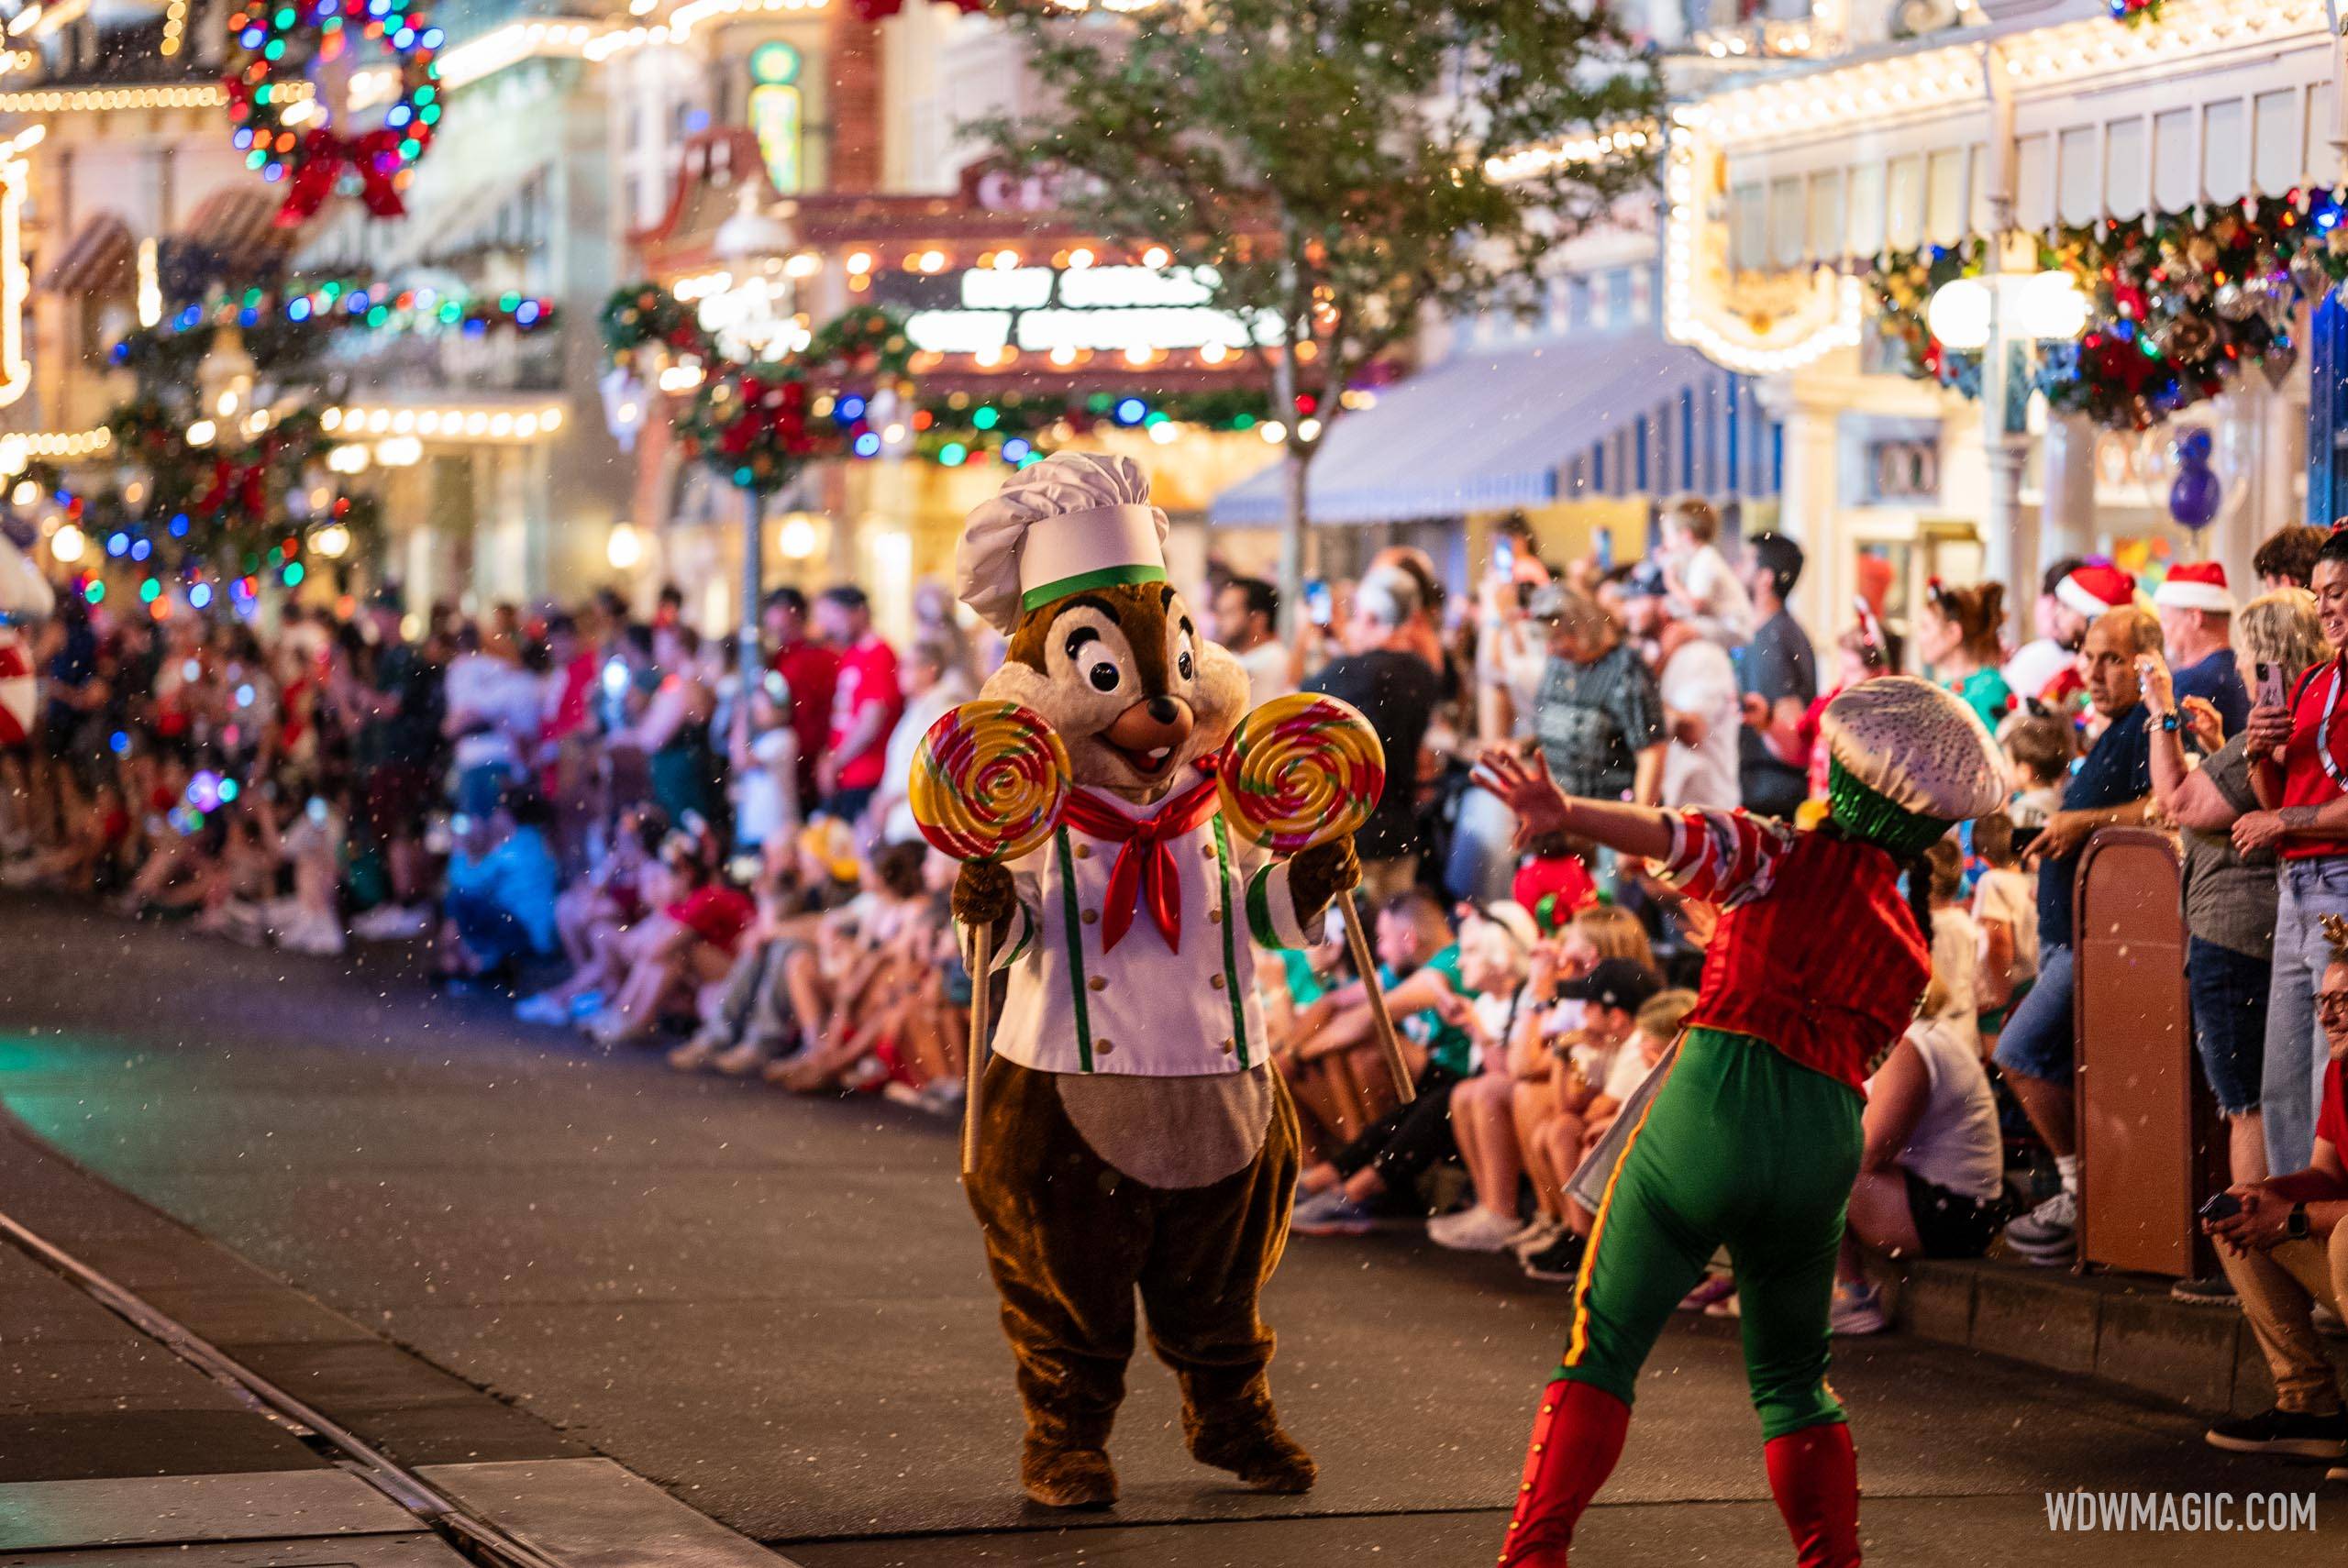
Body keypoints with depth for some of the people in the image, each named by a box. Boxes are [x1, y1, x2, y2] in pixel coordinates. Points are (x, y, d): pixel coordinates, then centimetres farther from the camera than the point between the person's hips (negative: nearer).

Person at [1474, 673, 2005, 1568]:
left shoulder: (1793, 859, 2)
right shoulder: (1911, 945, 16)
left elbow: (1684, 840, -16)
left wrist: (1567, 816, -30)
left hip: (1715, 1101, -4)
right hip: (1826, 1144, 4)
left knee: (1604, 1345, 1)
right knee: (1792, 1378, 22)